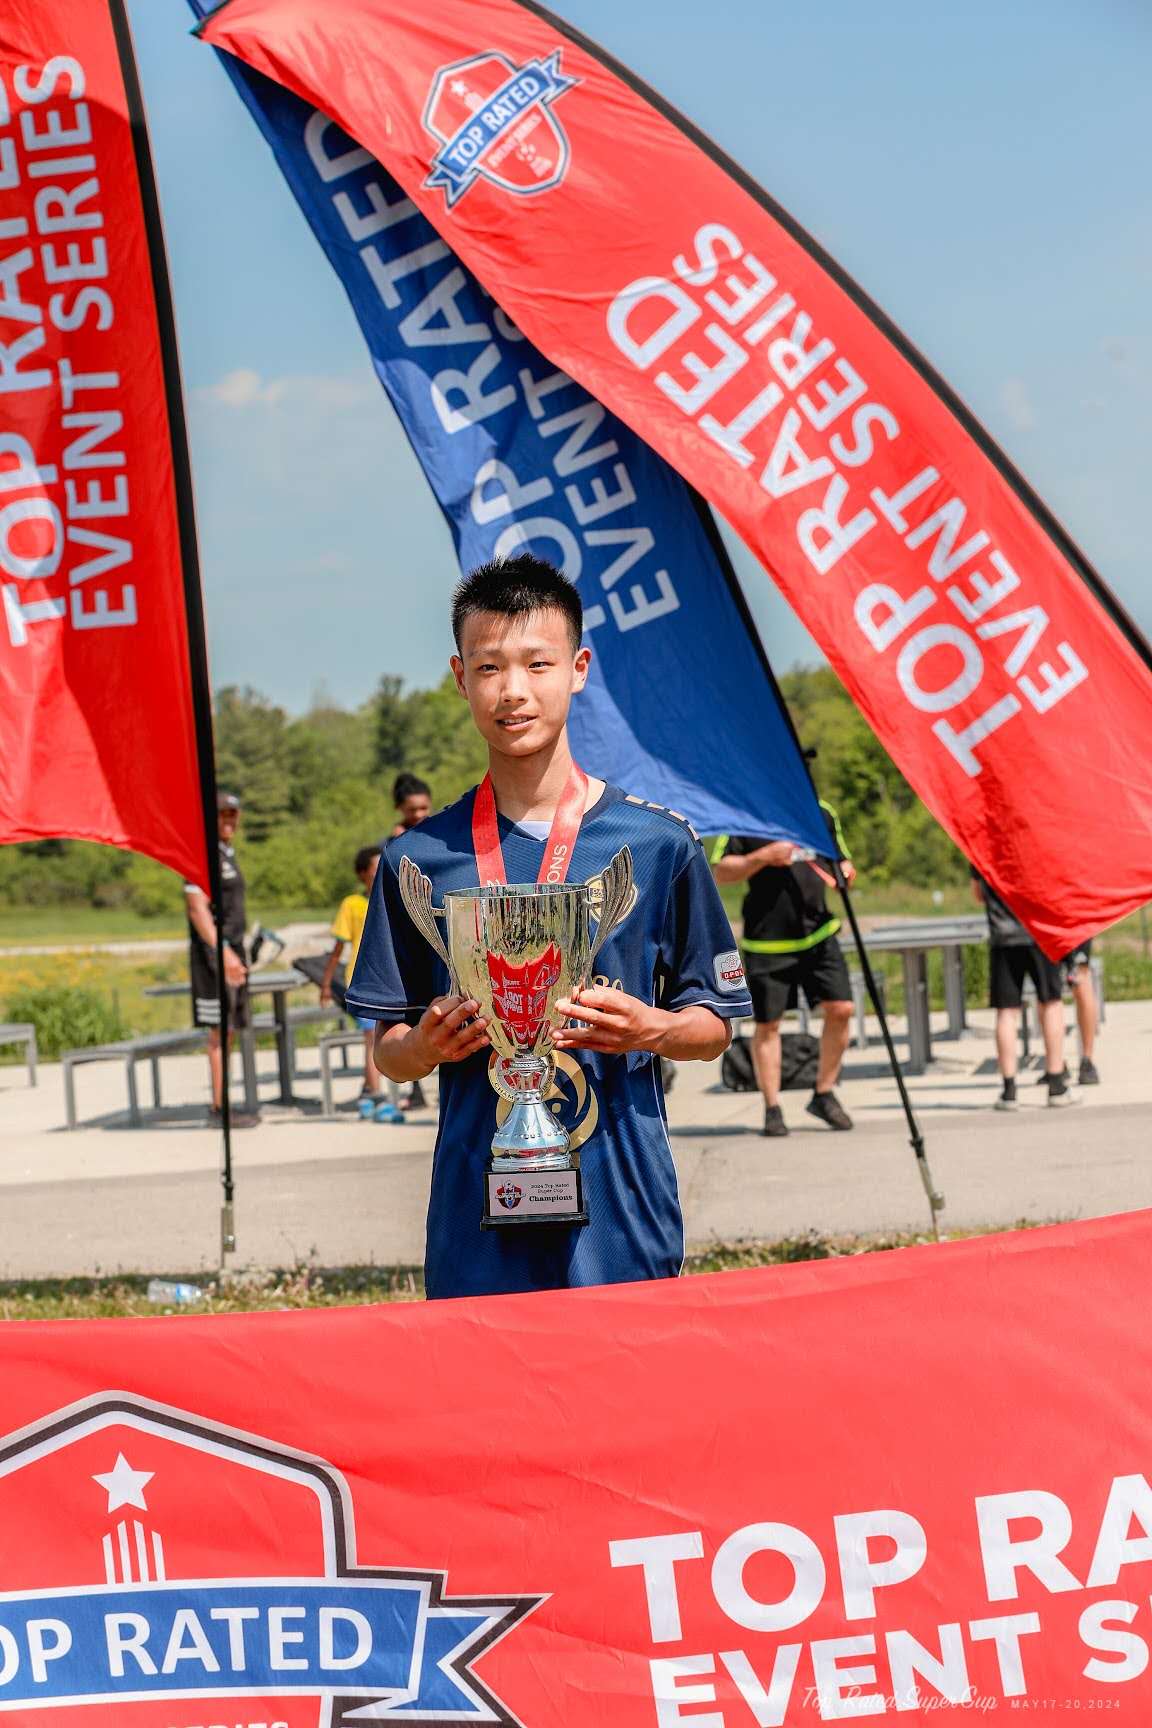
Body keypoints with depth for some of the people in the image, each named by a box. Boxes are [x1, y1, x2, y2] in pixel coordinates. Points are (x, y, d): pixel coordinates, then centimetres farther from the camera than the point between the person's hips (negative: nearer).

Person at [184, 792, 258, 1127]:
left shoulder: (228, 854, 18)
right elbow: (197, 907, -20)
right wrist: (223, 952, -27)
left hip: (231, 951, 10)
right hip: (214, 952, -10)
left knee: (226, 1030, 9)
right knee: (220, 1030, -10)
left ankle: (222, 1104, 12)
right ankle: (221, 1106, -10)